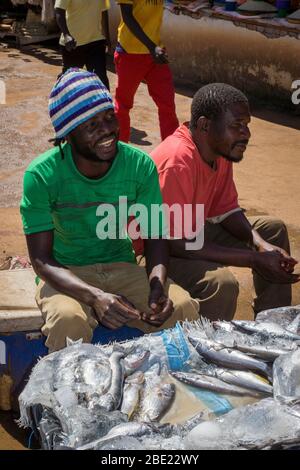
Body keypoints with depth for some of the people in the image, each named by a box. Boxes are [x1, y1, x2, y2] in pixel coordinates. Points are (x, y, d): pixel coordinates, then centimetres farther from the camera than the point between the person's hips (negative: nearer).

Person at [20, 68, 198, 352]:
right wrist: (95, 296, -34)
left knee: (183, 308, -23)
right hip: (66, 275, -2)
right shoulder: (42, 175, -16)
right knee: (69, 320, -36)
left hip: (121, 268, 3)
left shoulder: (140, 165, -8)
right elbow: (41, 259, -16)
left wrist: (158, 285, -24)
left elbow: (154, 237, -2)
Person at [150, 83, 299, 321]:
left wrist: (261, 244, -14)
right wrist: (254, 259, -28)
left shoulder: (221, 150, -5)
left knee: (273, 229, 10)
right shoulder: (178, 161, -32)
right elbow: (177, 244, -31)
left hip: (193, 231, 10)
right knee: (222, 283, -34)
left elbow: (226, 210, 5)